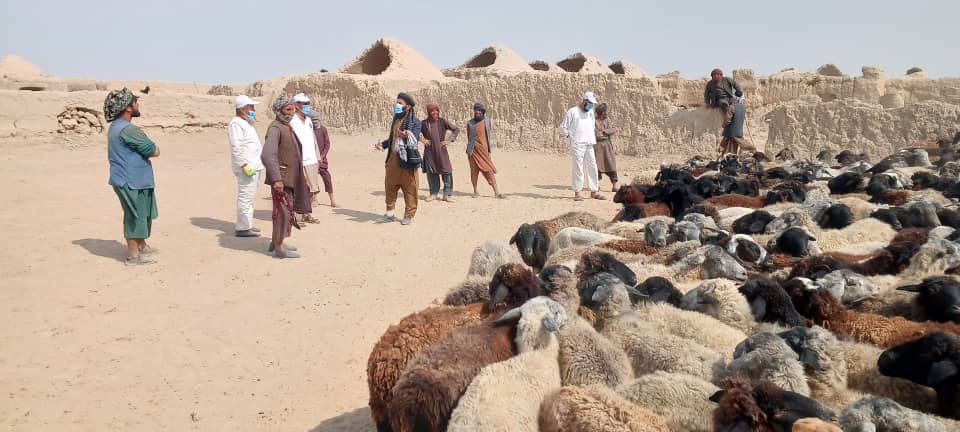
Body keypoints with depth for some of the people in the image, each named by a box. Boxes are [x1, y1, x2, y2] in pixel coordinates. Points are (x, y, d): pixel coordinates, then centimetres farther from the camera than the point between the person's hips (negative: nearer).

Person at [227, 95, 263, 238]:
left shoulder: (245, 123, 20)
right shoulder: (236, 124, -12)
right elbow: (237, 148, -20)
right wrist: (245, 165, -24)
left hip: (254, 166, 11)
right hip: (246, 167, -11)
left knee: (248, 197, 16)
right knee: (245, 197, -10)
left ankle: (246, 224, 24)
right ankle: (242, 228, -7)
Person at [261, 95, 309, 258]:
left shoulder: (288, 127, 15)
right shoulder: (275, 128, -16)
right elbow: (268, 155, -28)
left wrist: (300, 176, 23)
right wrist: (276, 179, -32)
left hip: (290, 178, 10)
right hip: (281, 179, -10)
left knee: (284, 211, 17)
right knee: (283, 211, -6)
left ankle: (276, 243, 29)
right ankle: (279, 248, 0)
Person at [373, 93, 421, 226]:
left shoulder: (414, 121, -7)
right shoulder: (396, 119, 14)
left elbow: (415, 139, -19)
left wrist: (408, 135, -39)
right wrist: (383, 145, 16)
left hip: (407, 158, -7)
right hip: (393, 157, 7)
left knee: (409, 188, 0)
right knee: (390, 186, 10)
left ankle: (409, 215, 10)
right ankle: (390, 213, 20)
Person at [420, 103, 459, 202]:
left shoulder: (442, 121, -1)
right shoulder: (424, 123, 1)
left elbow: (456, 129, 3)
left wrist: (449, 140, -4)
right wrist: (421, 139, -1)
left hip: (441, 151, -1)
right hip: (429, 152, 1)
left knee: (446, 172, -6)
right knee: (431, 173, 4)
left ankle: (447, 194, 1)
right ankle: (434, 193, 17)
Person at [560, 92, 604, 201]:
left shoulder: (591, 112, 16)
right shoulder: (572, 112, -4)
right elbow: (563, 127, -2)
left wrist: (593, 140, 17)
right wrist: (569, 138, -5)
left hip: (589, 145, 6)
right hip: (577, 145, -6)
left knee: (592, 168, 6)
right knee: (578, 169, -5)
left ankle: (594, 192, 13)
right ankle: (577, 193, 1)